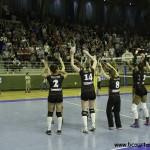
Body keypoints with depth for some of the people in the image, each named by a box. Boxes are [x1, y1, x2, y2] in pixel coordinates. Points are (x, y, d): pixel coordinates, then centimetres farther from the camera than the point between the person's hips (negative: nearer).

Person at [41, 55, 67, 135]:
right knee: (59, 113, 7)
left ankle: (49, 129, 7)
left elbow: (42, 74, 11)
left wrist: (46, 66, 14)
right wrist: (61, 62, 18)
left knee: (50, 113, 9)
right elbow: (65, 73, 17)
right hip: (59, 96, 1)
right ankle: (59, 129, 10)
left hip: (51, 96, 0)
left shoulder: (49, 77, -7)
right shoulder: (61, 77, -5)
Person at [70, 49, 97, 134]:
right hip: (92, 92, 3)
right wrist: (88, 54, 22)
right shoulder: (92, 70, 1)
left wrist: (72, 55, 11)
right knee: (92, 109, 19)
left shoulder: (81, 71, -5)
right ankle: (93, 125, 16)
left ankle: (85, 128, 0)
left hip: (84, 93, -3)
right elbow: (95, 61, 18)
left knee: (84, 111, 3)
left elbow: (72, 64, 5)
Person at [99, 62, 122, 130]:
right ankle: (119, 126, 16)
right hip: (118, 97, 5)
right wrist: (110, 66, 27)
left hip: (112, 97, -5)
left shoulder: (111, 79, -12)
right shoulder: (118, 78, 1)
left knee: (109, 111, 10)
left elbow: (104, 73, -2)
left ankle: (111, 125, 9)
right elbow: (115, 71, 18)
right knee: (117, 112, 15)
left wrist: (101, 66, 9)